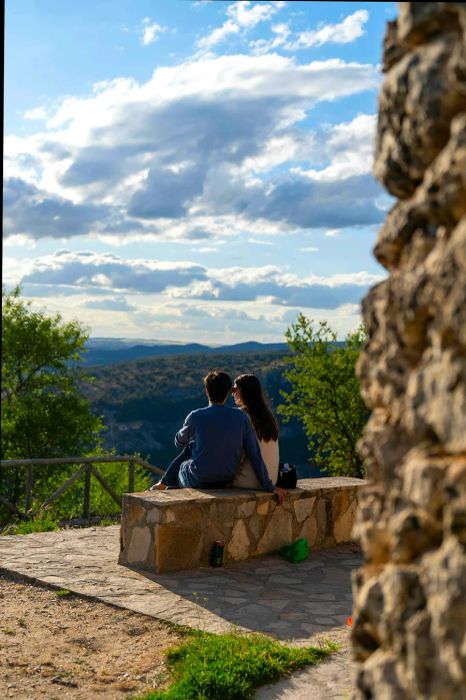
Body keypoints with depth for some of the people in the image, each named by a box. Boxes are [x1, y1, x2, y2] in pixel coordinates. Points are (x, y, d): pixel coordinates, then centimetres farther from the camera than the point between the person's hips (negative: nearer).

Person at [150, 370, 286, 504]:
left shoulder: (196, 417, -16)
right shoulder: (241, 417, -10)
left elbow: (179, 442, 5)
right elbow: (255, 455, -9)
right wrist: (270, 487, -3)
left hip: (200, 481, -3)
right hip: (227, 480, 3)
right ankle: (164, 483, 35)